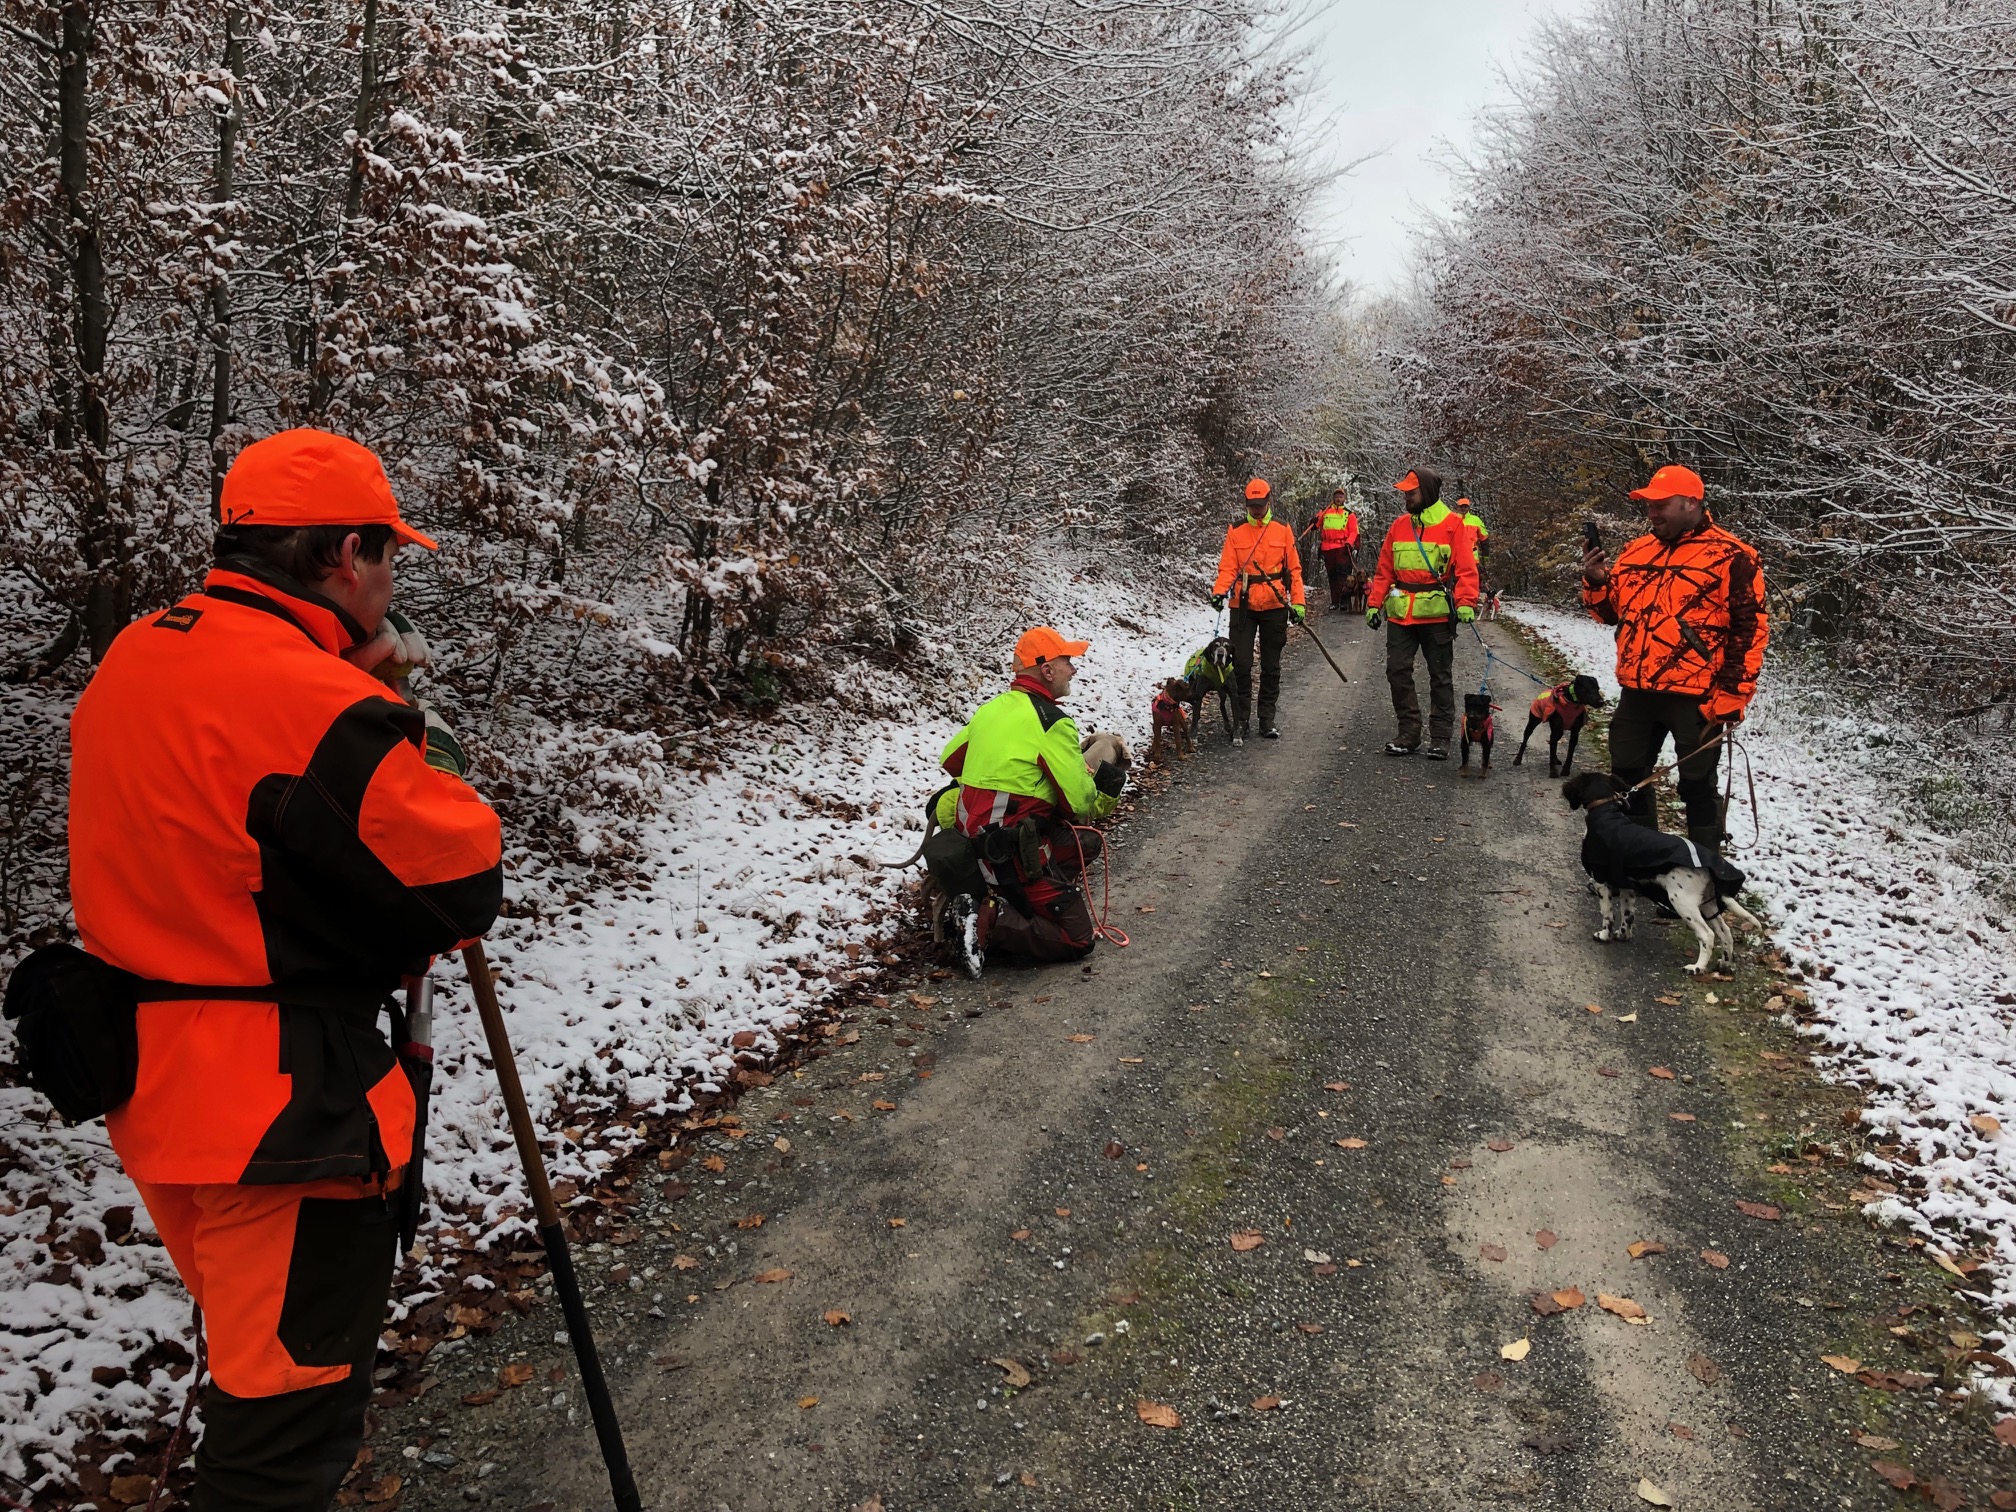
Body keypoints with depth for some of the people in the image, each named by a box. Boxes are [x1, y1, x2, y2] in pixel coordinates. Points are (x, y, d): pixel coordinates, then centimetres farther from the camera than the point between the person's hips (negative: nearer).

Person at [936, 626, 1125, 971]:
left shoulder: (992, 707, 9)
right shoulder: (1052, 722, -15)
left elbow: (949, 759, 21)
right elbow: (1078, 799, -16)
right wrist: (1100, 795, 7)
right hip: (1015, 852, -8)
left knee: (1087, 843, 25)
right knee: (1080, 938, -1)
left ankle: (1007, 902, 8)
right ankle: (988, 922, -15)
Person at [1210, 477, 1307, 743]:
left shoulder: (1282, 529, 4)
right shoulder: (1236, 531, 3)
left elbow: (1294, 569, 5)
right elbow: (1227, 568, -1)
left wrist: (1298, 602, -2)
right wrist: (1219, 591, -20)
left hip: (1275, 606, 1)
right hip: (1243, 606, -1)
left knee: (1271, 666, 8)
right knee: (1241, 664, -4)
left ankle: (1267, 720, 16)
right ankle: (1240, 721, 4)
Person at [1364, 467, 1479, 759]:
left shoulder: (1453, 524, -3)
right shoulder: (1399, 526, 11)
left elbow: (1466, 569, -7)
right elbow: (1384, 570, 13)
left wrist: (1466, 603, -19)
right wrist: (1374, 603, 5)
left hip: (1437, 614, -4)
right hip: (1400, 614, 4)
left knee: (1441, 677, 5)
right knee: (1397, 672, 2)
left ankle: (1440, 738, 11)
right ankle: (1409, 733, 13)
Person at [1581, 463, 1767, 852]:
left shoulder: (1730, 556, -8)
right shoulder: (1635, 552, 11)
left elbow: (1749, 630, -11)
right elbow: (1613, 611, 20)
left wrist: (1730, 697, -15)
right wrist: (1596, 582, -1)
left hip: (1694, 698, -6)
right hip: (1636, 692, 7)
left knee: (1697, 786, 4)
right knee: (1628, 776, 15)